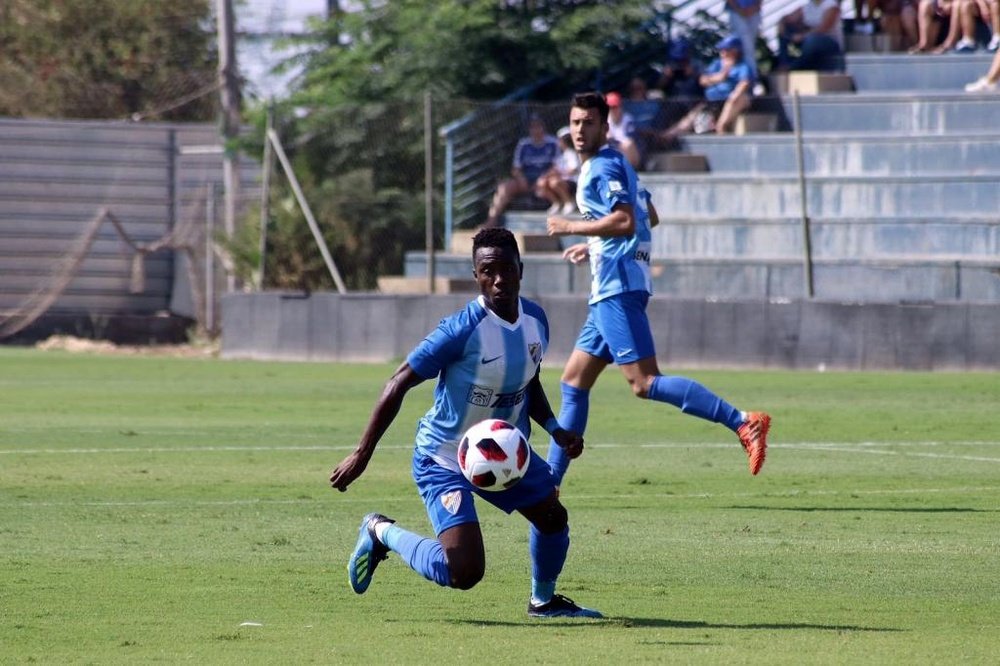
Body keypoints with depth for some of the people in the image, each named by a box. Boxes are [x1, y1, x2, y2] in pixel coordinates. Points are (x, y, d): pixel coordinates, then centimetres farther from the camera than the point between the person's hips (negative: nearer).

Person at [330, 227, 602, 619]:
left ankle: (544, 600, 41)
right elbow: (398, 385, -23)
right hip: (444, 461, -7)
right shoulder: (463, 330, -27)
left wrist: (554, 430, -1)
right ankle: (381, 533, 8)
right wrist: (361, 455, -24)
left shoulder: (535, 320, -4)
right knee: (464, 573, -18)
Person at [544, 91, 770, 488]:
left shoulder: (603, 167, -9)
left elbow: (625, 221, -21)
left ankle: (742, 422, -27)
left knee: (644, 383, -19)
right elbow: (650, 218, 30)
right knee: (573, 384, 13)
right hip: (611, 289, 11)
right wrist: (593, 245, 33)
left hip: (617, 288, -11)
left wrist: (571, 228, -11)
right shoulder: (613, 165, 21)